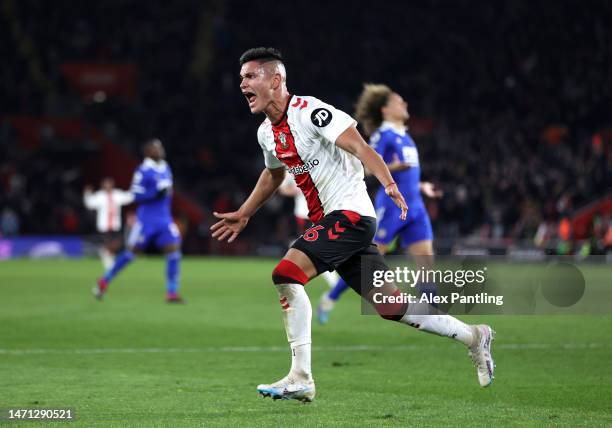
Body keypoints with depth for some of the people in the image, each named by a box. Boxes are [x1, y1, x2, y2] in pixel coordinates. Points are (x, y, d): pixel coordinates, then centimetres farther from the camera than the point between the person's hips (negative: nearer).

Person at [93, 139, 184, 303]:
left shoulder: (165, 169, 11)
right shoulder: (143, 171, -12)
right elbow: (136, 195, -15)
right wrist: (156, 194, -24)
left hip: (165, 219, 6)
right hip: (147, 220, -6)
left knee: (173, 251, -8)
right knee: (132, 251, 2)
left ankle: (172, 293, -5)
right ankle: (104, 282, 19)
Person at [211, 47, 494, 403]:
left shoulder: (308, 112, -14)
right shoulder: (267, 133, 12)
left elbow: (358, 147, -22)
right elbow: (273, 174, 32)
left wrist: (389, 184, -36)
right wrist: (244, 214, 37)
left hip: (350, 213, -9)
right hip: (329, 221, 9)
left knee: (286, 275, -22)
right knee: (391, 308, 9)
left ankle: (301, 379, -19)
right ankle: (473, 336, 24)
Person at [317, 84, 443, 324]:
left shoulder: (405, 136, 20)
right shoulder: (382, 134, -6)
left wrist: (421, 187, 26)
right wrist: (392, 167, -31)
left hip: (414, 208, 7)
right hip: (391, 204, -7)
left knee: (426, 259, -4)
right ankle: (330, 299, 14)